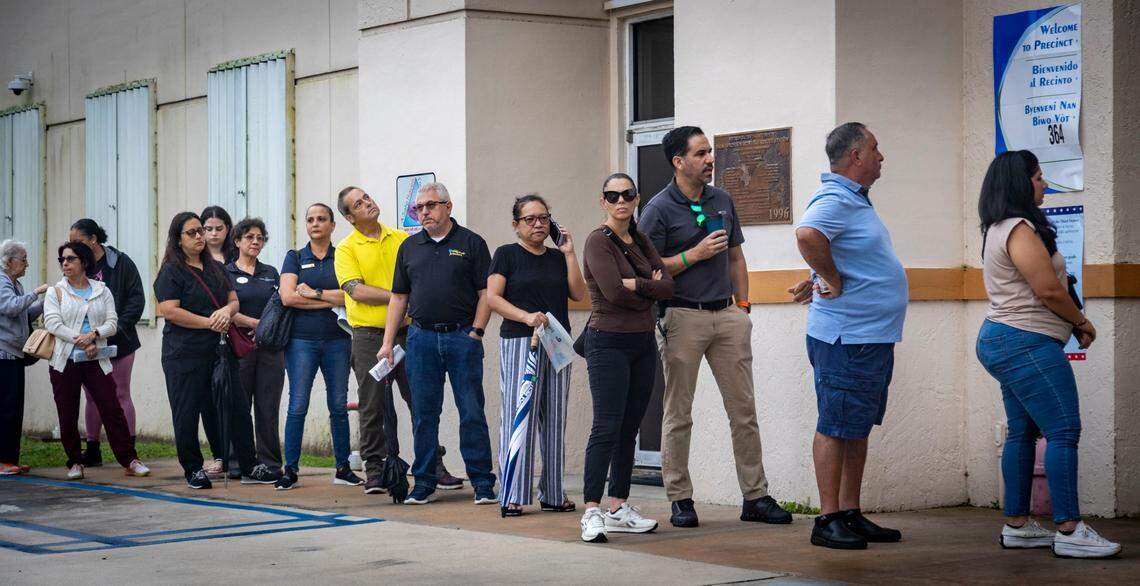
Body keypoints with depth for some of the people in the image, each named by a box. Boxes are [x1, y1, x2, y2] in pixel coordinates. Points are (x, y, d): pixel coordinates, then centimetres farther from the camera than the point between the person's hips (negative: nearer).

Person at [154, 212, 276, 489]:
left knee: (238, 407, 2)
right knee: (188, 414, 0)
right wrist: (210, 322, -14)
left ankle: (250, 468, 9)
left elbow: (234, 300, 17)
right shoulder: (171, 271, -3)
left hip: (218, 351, 6)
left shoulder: (216, 268, 17)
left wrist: (226, 311, -8)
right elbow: (169, 311, -14)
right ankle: (193, 470, 13)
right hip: (185, 354, -6)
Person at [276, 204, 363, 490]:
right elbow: (287, 296, -7)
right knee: (297, 406, -4)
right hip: (302, 340, -1)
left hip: (337, 340, 1)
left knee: (339, 406, 4)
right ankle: (290, 469, 0)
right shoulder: (295, 258, 7)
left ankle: (343, 468, 12)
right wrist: (331, 301, -8)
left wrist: (314, 293, -10)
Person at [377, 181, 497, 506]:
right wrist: (388, 342, 9)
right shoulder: (410, 247, 14)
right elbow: (399, 297, 15)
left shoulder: (471, 243, 3)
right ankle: (424, 483, 12)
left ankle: (482, 483, 3)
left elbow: (486, 293, 0)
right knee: (424, 414, 5)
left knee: (472, 413, -2)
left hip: (462, 336, -3)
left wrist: (475, 332, -9)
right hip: (421, 337, 3)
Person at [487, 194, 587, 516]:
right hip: (519, 342, -5)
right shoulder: (507, 254, 2)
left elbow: (579, 293, 5)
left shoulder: (557, 257, 15)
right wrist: (526, 316, -20)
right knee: (518, 417, -7)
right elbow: (492, 297, -7)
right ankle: (512, 496, -6)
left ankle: (552, 493, 13)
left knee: (554, 420, 6)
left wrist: (569, 253, 0)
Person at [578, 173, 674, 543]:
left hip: (643, 343, 7)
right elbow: (613, 292, -18)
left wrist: (635, 284, -12)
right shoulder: (599, 241, -6)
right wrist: (649, 291, -3)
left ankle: (619, 509, 14)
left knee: (629, 430, 9)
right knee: (607, 429, -13)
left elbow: (667, 286, 3)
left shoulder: (641, 242, 15)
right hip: (609, 342, -7)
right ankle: (592, 512, -14)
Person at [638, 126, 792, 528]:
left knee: (744, 408, 4)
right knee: (678, 414, 1)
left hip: (726, 315, 5)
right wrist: (696, 254, -14)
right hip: (682, 317, -5)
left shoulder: (722, 201, 13)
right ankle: (680, 500, 8)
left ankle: (756, 497, 10)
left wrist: (743, 305, 12)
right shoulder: (659, 209, -4)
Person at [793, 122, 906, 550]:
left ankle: (851, 514, 20)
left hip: (872, 336, 10)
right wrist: (834, 282, -25)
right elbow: (807, 235, -37)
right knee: (836, 428, -5)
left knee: (858, 429, 13)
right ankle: (828, 520, 0)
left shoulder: (855, 199, 16)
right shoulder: (835, 200, -16)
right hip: (847, 336, -10)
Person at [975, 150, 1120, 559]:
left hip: (1002, 341, 11)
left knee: (1022, 432, 12)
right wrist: (1081, 321, -2)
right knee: (1063, 431, -12)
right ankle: (1069, 531, -14)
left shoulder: (1000, 230, 18)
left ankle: (1017, 525, 14)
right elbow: (1049, 290, -18)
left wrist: (1072, 323, 13)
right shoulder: (1019, 229, -15)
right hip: (1027, 343, -11)